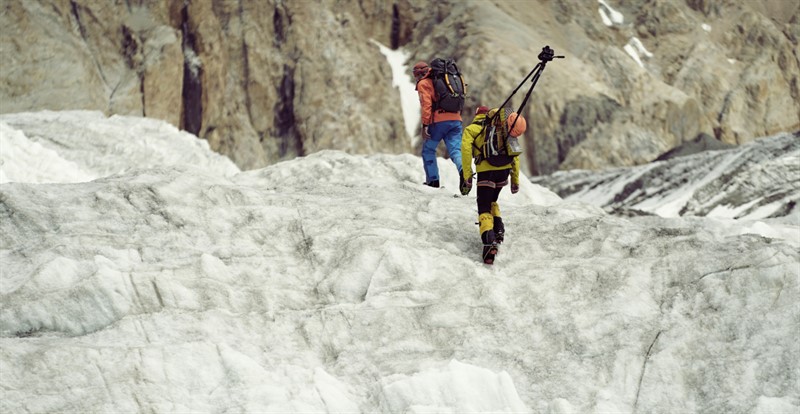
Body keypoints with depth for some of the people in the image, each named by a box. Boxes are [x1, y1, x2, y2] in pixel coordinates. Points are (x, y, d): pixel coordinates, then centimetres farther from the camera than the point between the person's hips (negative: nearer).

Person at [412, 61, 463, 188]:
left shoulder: (423, 83, 5)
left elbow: (426, 104, -8)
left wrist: (425, 125, -11)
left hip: (439, 121, -5)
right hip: (455, 120, 5)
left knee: (428, 150, 13)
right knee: (455, 150, -6)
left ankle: (433, 180, 9)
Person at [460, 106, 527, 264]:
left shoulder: (472, 129, 11)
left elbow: (466, 150, -6)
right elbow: (515, 156, 20)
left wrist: (467, 177, -6)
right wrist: (515, 181, 24)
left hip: (486, 171, -4)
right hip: (505, 169, 4)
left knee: (484, 208, -2)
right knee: (491, 201, 29)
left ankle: (489, 241, -24)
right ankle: (499, 230, 11)